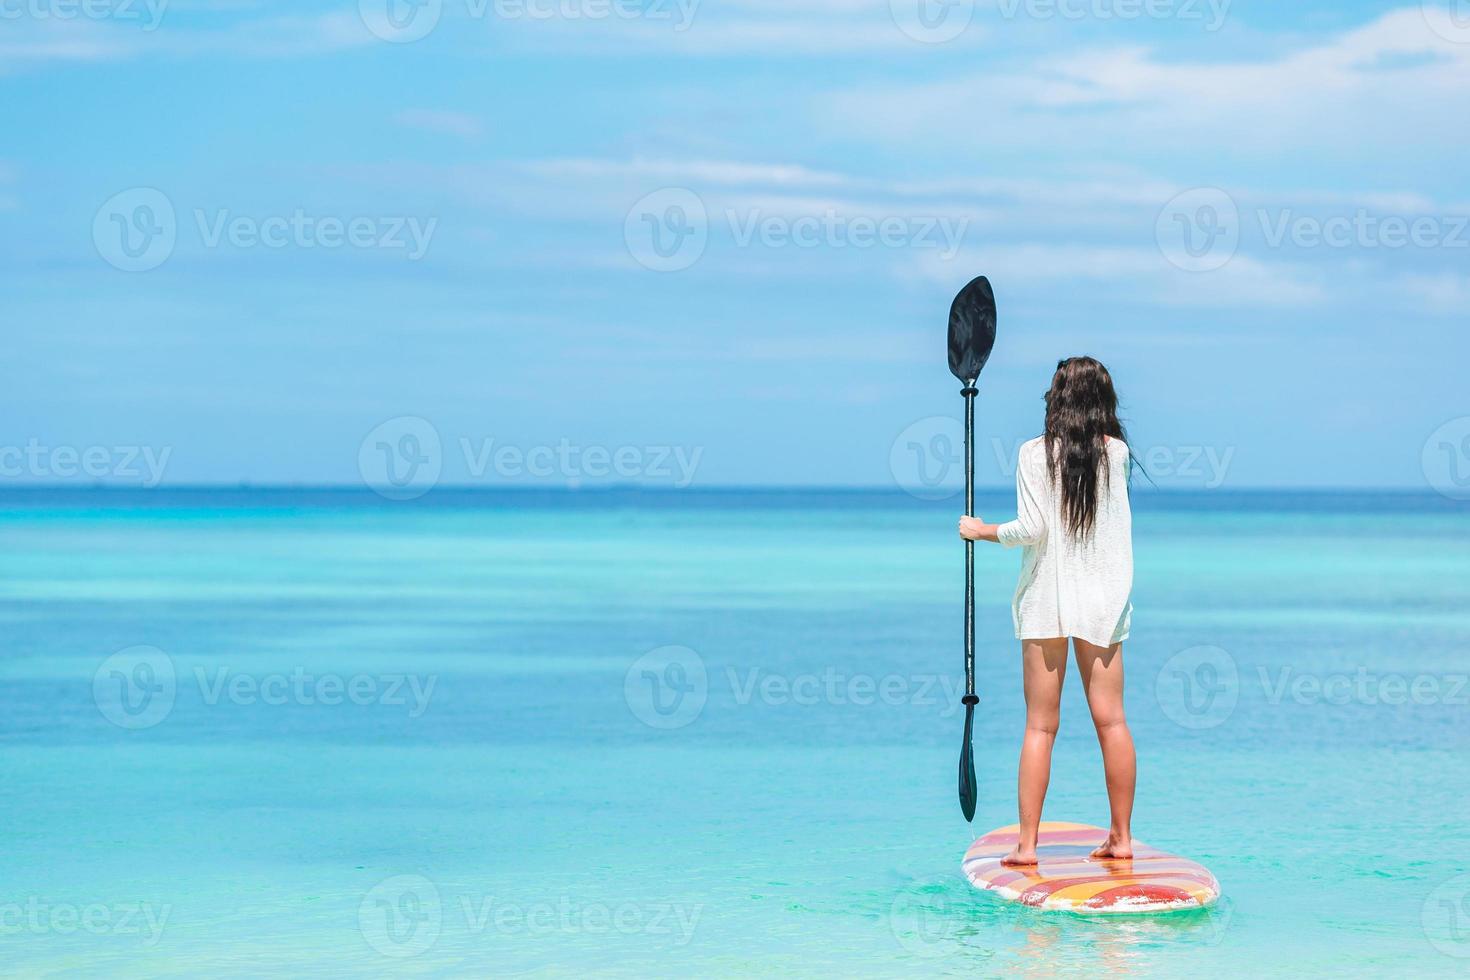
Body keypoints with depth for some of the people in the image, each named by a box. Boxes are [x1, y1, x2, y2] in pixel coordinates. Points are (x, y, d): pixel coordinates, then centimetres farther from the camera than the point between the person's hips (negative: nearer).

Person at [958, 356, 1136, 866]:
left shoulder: (1035, 452, -6)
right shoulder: (1117, 452, 0)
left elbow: (1032, 529, -12)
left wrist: (983, 531, 4)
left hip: (1045, 599, -2)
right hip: (1103, 599, 2)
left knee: (1040, 726, 2)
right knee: (1111, 720, 5)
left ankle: (1027, 843, 1)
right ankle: (1122, 837, 9)